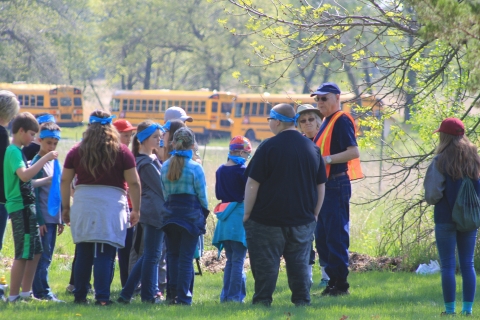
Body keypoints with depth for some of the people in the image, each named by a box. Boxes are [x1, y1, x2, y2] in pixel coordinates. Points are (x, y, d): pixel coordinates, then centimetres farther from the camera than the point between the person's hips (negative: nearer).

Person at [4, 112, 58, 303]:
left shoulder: (17, 151, 18)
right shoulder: (13, 152, -13)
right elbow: (24, 175, -29)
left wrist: (48, 180, 17)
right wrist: (45, 159, -26)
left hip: (26, 207, 10)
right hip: (20, 207, -10)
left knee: (35, 252, 14)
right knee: (23, 254, -7)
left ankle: (26, 292, 19)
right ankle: (14, 296, -4)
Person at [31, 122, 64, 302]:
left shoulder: (55, 163, 14)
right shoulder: (37, 163, -9)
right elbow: (35, 195, -12)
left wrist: (61, 219, 16)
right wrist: (40, 220, -16)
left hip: (54, 217, 7)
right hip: (43, 217, -7)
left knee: (47, 256, 9)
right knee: (44, 255, -9)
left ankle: (41, 290, 12)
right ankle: (42, 291, -9)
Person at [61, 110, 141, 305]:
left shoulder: (76, 152, 6)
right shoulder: (122, 152, 0)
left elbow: (65, 181, 8)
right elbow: (134, 183, -2)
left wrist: (65, 207, 16)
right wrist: (136, 210, 6)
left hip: (83, 205, 3)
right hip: (111, 205, -3)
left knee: (83, 253, 12)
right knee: (105, 254, -3)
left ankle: (80, 295, 14)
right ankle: (102, 296, -9)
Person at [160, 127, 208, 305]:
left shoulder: (165, 167, 2)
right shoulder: (195, 168, -10)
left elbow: (164, 193, 7)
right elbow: (202, 195, -4)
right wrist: (204, 213, 11)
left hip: (171, 214, 4)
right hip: (191, 214, -4)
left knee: (172, 255, 12)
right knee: (186, 256, -2)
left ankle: (173, 294, 10)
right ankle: (183, 296, -4)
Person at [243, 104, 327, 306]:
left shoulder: (269, 147, -10)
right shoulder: (312, 148, 6)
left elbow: (253, 184, -11)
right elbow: (321, 186, 12)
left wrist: (247, 213, -4)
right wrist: (314, 214, 20)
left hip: (267, 221, -5)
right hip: (303, 220, 5)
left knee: (265, 265, 1)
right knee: (299, 263, 9)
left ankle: (263, 303, 1)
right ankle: (302, 301, 7)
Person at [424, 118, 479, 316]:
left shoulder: (440, 161, -10)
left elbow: (432, 193, -11)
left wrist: (431, 200, 11)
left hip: (446, 218, -4)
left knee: (448, 265, 0)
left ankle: (450, 308, -1)